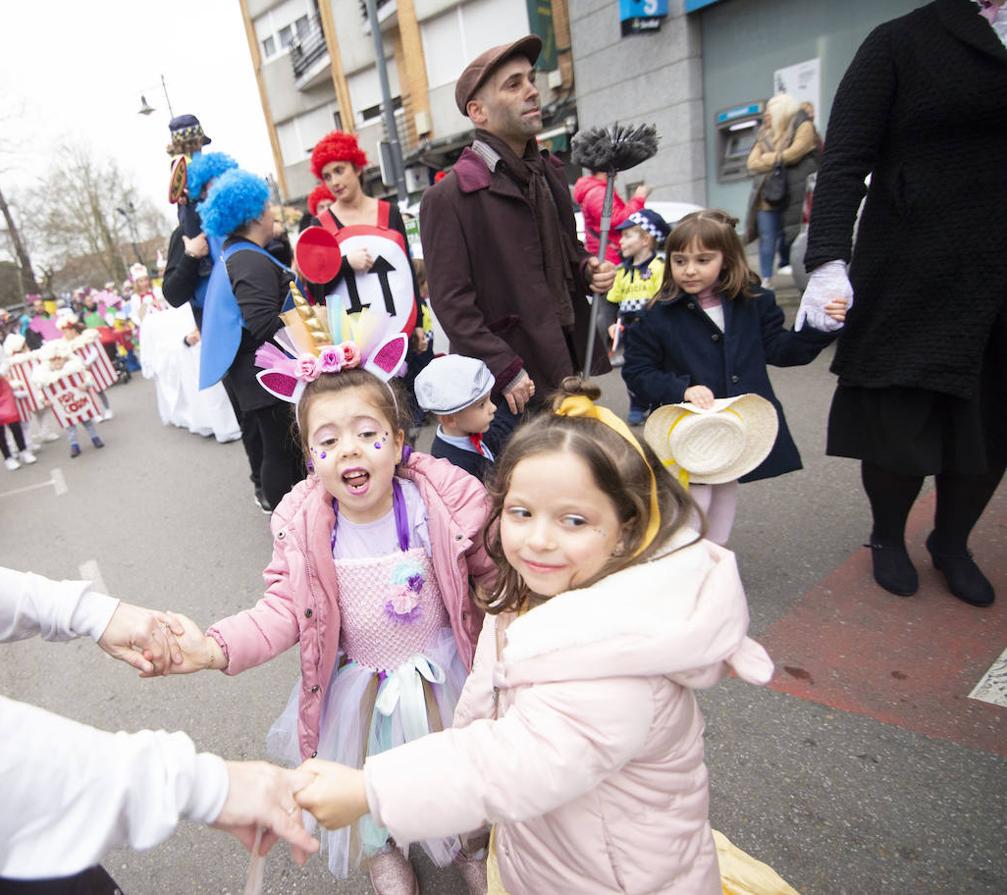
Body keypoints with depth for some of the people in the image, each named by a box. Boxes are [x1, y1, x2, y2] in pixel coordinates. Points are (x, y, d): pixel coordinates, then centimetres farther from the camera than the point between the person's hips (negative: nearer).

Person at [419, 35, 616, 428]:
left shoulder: (548, 174, 14)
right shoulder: (448, 198, -10)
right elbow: (451, 302, -14)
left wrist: (587, 269, 4)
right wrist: (506, 372, -18)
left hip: (570, 367, 7)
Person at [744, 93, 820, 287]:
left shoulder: (803, 126, 5)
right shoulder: (764, 135, 19)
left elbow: (794, 153, -11)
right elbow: (752, 163, 7)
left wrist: (769, 158, 2)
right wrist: (779, 161, -6)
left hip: (793, 194, -4)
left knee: (791, 234, -6)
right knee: (767, 239, -5)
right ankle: (766, 278, -5)